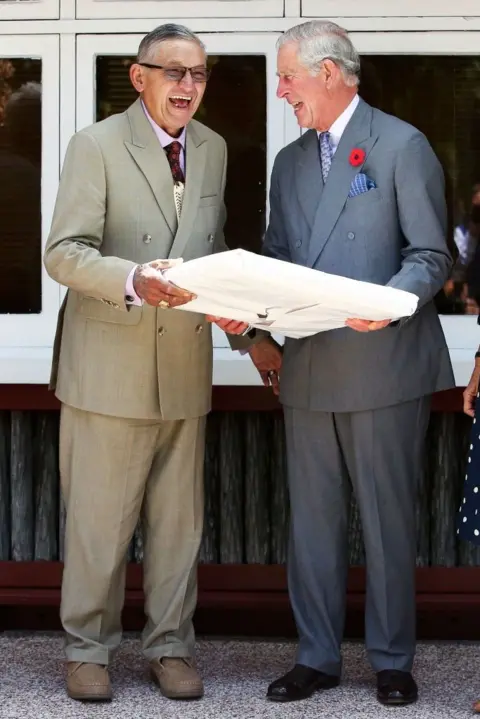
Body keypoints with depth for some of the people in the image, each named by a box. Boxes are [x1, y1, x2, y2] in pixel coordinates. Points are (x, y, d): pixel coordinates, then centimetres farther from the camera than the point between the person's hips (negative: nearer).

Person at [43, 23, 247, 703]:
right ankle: (88, 647, 17)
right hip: (110, 363, -5)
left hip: (186, 365, 5)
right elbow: (63, 253, -12)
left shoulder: (212, 148, 12)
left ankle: (170, 645, 22)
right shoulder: (96, 145, -6)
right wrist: (132, 280, -29)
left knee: (179, 518, 9)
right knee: (99, 516, 2)